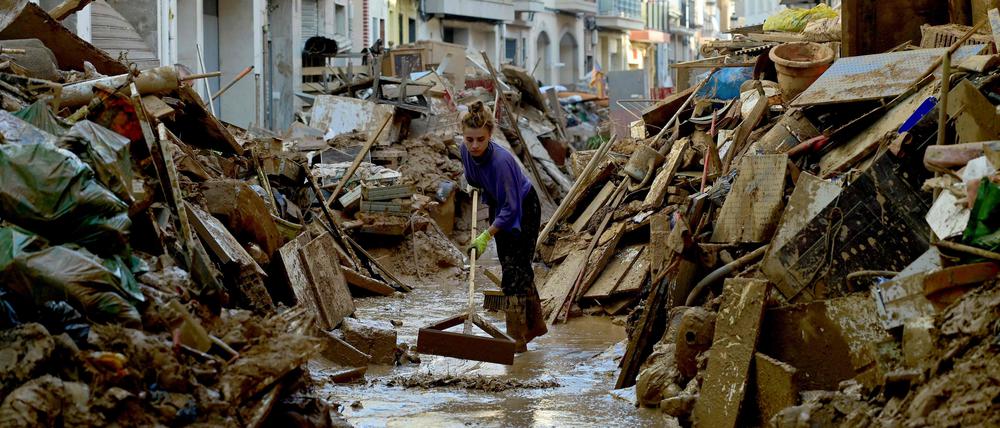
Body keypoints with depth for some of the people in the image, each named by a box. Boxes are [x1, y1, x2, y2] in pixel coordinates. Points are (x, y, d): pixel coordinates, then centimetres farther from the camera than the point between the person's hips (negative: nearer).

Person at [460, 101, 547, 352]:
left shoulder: (500, 161, -37)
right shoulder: (466, 150, -17)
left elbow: (510, 209, -34)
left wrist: (486, 237, -36)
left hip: (523, 210, -7)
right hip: (500, 207, 7)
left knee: (514, 270, -11)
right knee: (519, 268, 15)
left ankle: (517, 339, -10)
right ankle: (535, 326, 28)